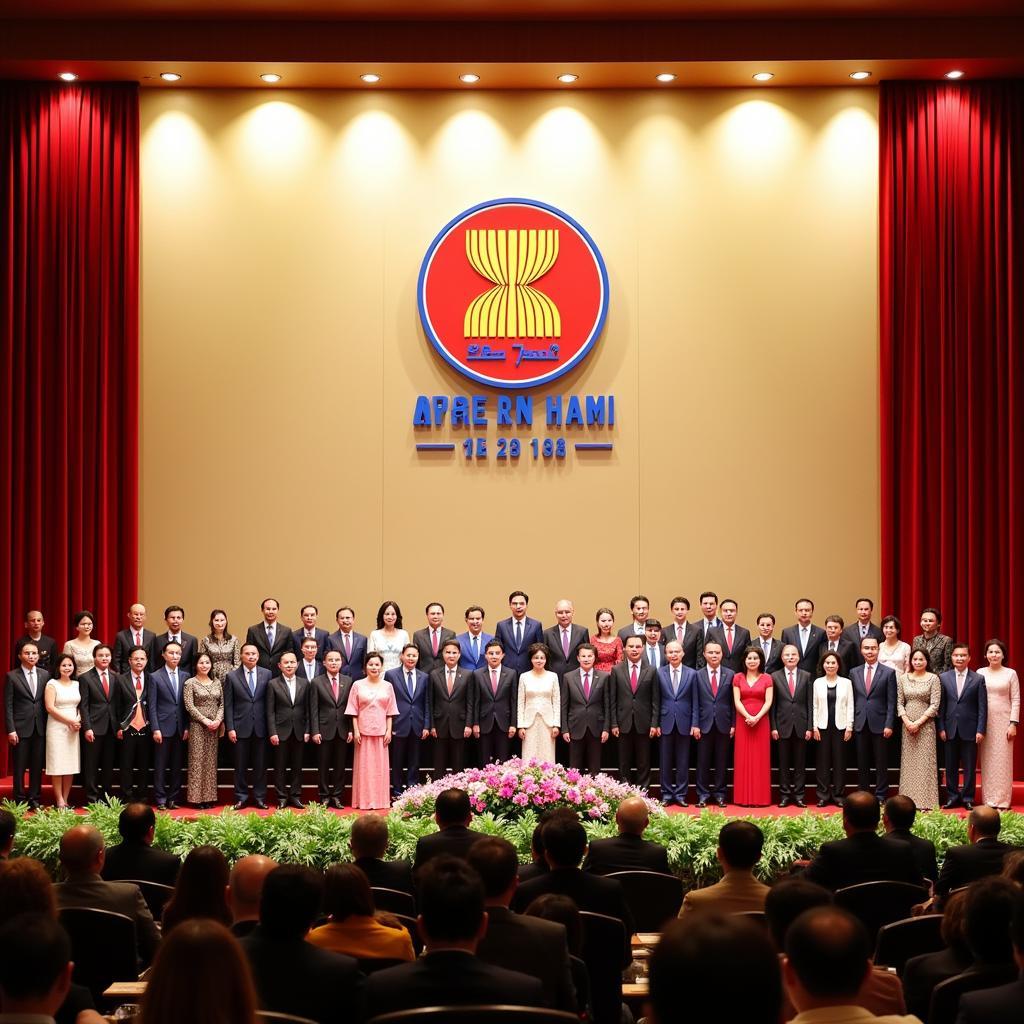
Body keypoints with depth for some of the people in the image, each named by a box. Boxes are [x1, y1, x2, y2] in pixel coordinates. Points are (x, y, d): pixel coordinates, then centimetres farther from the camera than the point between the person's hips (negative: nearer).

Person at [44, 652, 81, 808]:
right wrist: (70, 721, -12)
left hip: (74, 729, 4)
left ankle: (66, 799, 8)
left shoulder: (77, 684, 11)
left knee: (71, 765, 3)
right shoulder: (52, 684, -2)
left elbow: (81, 706, 14)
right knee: (58, 765, -5)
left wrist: (79, 722, -6)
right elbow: (50, 707, -9)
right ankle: (59, 800, -3)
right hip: (57, 728, -4)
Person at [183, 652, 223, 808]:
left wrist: (218, 720, -8)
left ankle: (209, 796, 10)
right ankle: (197, 797, 1)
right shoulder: (190, 683, -2)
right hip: (197, 726, -4)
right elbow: (189, 706, -9)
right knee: (197, 761, -3)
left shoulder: (216, 683, 11)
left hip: (214, 727, 4)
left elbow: (222, 704, 9)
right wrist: (205, 721, -15)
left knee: (211, 762, 6)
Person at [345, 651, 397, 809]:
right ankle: (364, 800, 5)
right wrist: (356, 731, -5)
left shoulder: (387, 686, 8)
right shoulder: (358, 685, 3)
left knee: (380, 766, 3)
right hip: (363, 731, -1)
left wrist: (389, 731, 0)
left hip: (381, 731, 1)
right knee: (364, 766, 0)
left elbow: (390, 712, 8)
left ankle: (380, 799, 10)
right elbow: (353, 711, 2)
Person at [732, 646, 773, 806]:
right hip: (743, 721, 1)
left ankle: (760, 797, 3)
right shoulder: (738, 678, 8)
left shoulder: (767, 678, 5)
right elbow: (737, 701, 0)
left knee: (760, 758, 0)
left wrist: (757, 717, -17)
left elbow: (768, 701, -3)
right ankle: (744, 797, 3)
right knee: (743, 758, 0)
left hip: (761, 722, -1)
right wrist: (748, 717, -15)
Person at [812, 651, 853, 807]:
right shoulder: (818, 683, 7)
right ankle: (823, 795, 5)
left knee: (839, 760, 1)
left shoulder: (846, 683, 5)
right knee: (823, 761, 0)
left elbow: (850, 706, 4)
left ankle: (838, 795, 6)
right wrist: (815, 727, 0)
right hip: (823, 727, 1)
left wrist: (849, 727, -3)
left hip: (840, 726, -1)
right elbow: (815, 706, 7)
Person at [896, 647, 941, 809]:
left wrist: (918, 722, -12)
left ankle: (926, 801, -2)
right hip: (907, 724, 3)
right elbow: (899, 702, 7)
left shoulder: (933, 679, -1)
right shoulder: (903, 678, 8)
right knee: (908, 762, 4)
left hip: (925, 724, -3)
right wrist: (906, 721, -8)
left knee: (925, 762, -4)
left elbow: (935, 705, -6)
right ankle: (909, 799, 8)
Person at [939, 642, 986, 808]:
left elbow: (982, 707, -1)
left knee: (969, 767, 4)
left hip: (970, 730, -2)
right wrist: (941, 728, -1)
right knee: (951, 766, 7)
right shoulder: (943, 678, 5)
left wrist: (981, 730, -7)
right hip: (950, 730, 2)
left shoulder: (978, 679, 1)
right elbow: (940, 705, 5)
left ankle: (968, 798, 12)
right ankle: (952, 797, 15)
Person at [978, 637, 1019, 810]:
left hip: (1003, 720, -1)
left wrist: (1013, 724, -6)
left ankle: (1002, 801, 3)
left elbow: (1016, 700, 1)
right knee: (987, 761, 2)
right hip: (985, 721, 1)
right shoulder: (980, 673, 5)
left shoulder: (1010, 674, 2)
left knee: (1002, 761, -1)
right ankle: (988, 799, 6)